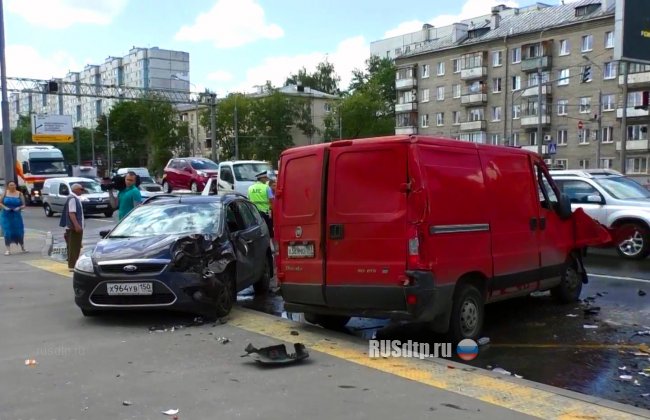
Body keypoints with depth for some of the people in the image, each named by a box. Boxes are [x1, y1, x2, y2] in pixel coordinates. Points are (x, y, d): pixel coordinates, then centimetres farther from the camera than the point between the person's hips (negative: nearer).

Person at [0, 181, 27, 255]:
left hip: (16, 216, 0)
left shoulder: (19, 194, 2)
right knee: (7, 232, -2)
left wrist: (19, 208, -16)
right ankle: (8, 250, 3)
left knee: (19, 232, 3)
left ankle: (23, 247, 23)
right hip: (6, 216, 0)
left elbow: (23, 205, 3)